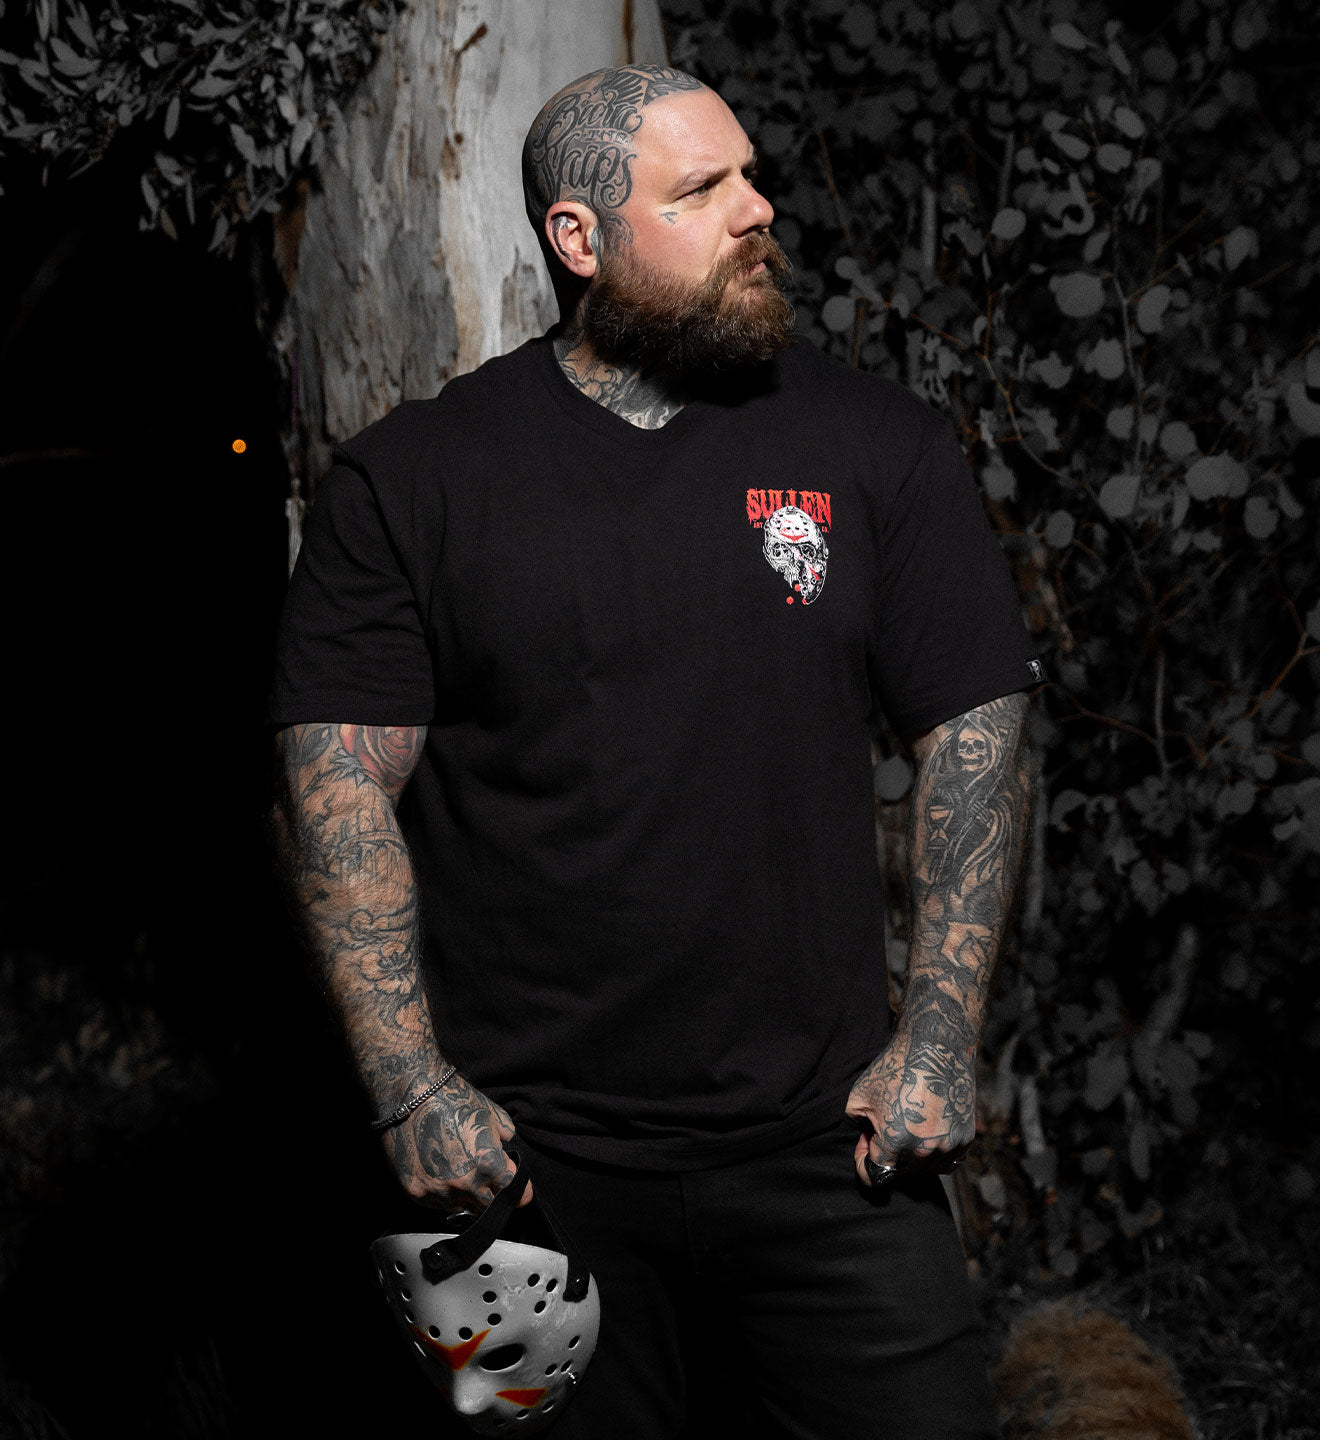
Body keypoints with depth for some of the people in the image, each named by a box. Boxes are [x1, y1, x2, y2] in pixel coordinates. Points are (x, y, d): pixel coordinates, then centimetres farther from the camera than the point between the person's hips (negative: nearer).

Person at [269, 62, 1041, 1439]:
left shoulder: (881, 445, 4)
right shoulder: (406, 477, -1)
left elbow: (974, 729, 4)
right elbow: (338, 784, -2)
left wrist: (940, 1033, -3)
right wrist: (408, 1086, -8)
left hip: (826, 1143, 1)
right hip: (525, 1161, -1)